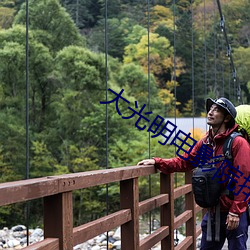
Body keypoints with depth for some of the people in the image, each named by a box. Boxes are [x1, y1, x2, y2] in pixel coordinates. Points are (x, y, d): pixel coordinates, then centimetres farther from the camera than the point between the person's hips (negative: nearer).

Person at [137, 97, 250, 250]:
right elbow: (183, 162, 10)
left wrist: (235, 212, -19)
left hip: (234, 214, -6)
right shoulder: (205, 143, 6)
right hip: (213, 212, 7)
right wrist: (157, 162, -3)